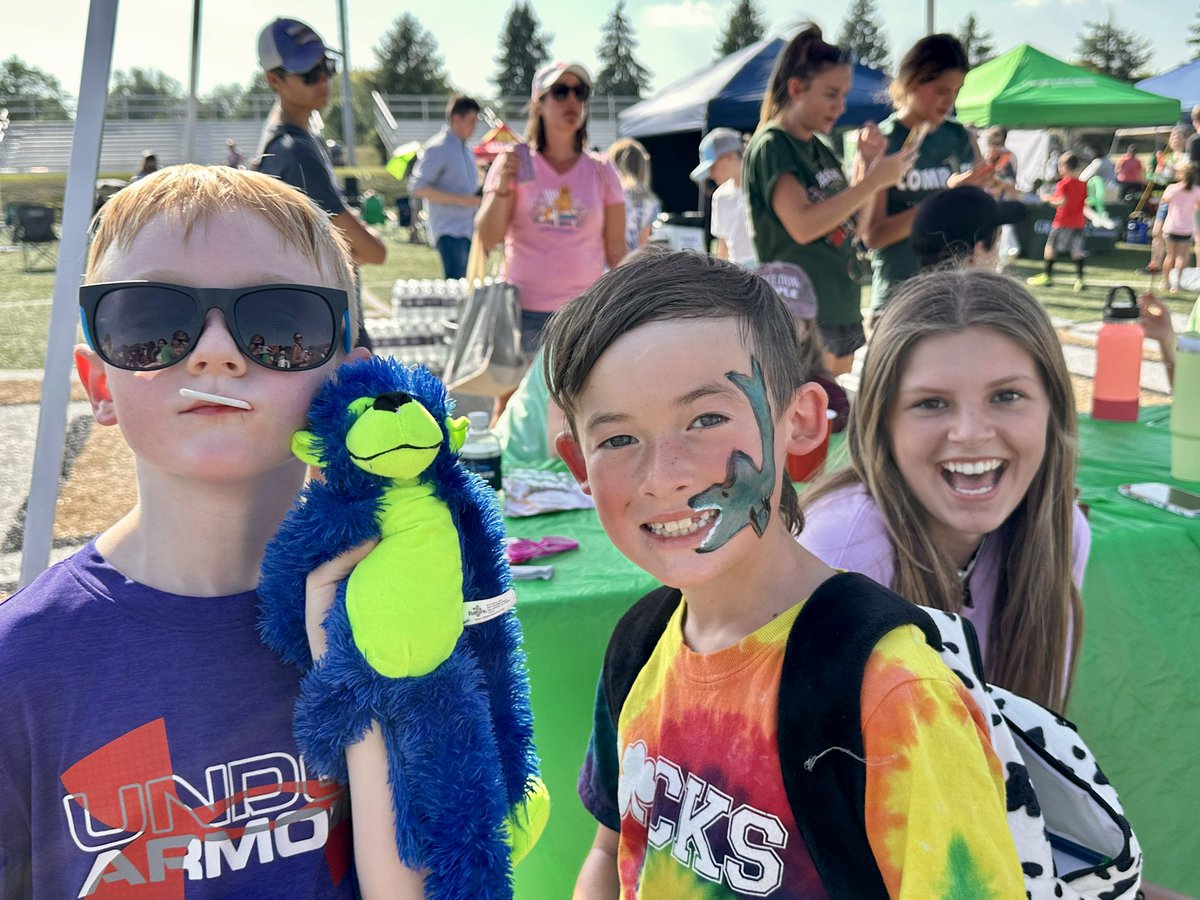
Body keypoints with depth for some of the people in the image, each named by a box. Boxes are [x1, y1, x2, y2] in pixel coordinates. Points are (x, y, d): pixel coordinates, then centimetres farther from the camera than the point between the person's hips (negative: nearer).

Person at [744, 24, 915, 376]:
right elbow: (803, 225, -23)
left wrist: (866, 161, 5)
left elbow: (853, 220, 18)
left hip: (841, 307, 9)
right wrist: (875, 179, -19)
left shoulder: (819, 148, 14)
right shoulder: (770, 147, -10)